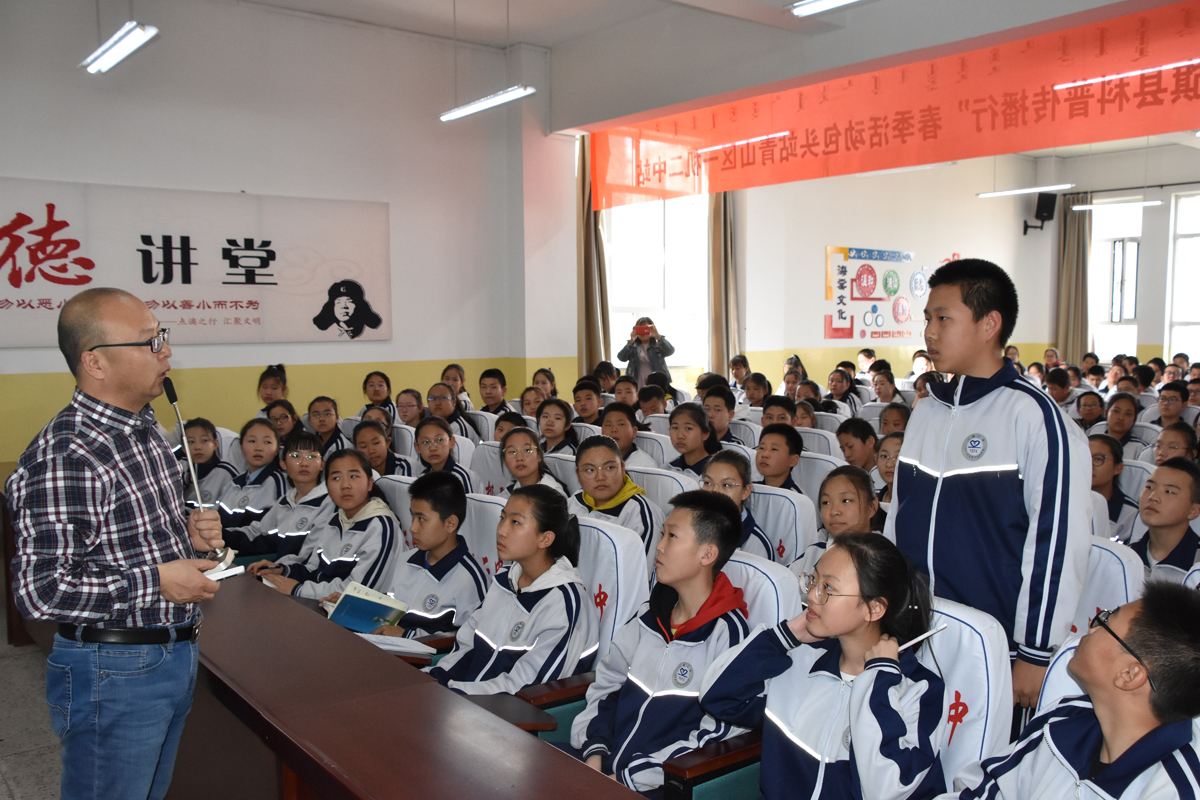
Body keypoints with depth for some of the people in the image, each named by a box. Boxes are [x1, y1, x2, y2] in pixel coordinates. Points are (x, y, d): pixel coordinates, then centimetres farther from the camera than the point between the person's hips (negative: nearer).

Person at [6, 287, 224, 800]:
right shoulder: (63, 457, -23)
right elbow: (38, 588, -25)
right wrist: (156, 580, -22)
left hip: (174, 654, 9)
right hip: (113, 670, -9)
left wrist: (186, 532, 3)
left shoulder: (145, 432, 8)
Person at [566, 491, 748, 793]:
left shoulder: (726, 631, -10)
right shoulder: (651, 614, 12)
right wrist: (595, 751, -1)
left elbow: (719, 733, -14)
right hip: (604, 762, 7)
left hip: (653, 783, -6)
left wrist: (629, 777, -15)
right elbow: (607, 682, 16)